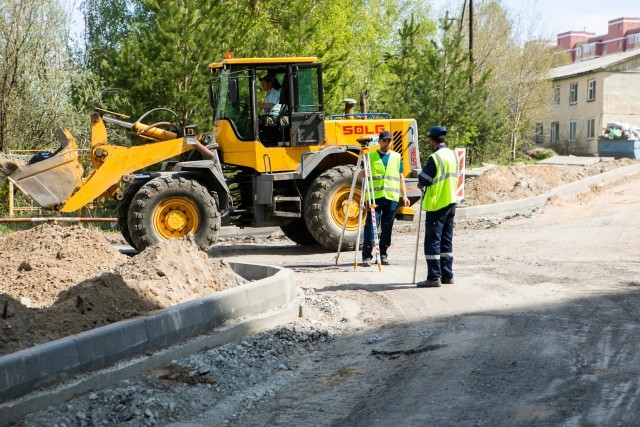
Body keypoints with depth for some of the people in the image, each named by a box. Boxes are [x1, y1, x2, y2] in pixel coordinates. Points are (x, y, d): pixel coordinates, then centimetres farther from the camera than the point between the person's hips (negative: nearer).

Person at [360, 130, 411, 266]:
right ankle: (367, 256, -6)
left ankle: (383, 254, 15)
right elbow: (360, 176, 6)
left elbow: (401, 177, 17)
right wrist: (364, 172, -18)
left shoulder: (396, 157, 14)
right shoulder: (371, 156, 7)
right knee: (371, 226, -8)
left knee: (387, 228, 6)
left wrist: (404, 195, 11)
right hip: (374, 197, -2)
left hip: (391, 197, 2)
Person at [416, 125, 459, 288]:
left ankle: (434, 277, -5)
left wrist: (422, 183, 10)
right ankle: (447, 275, 17)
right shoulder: (453, 156, 9)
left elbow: (423, 179, -13)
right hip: (451, 203, 8)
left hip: (436, 204, -8)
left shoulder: (435, 157, -17)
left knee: (432, 241, -4)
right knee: (446, 240, 14)